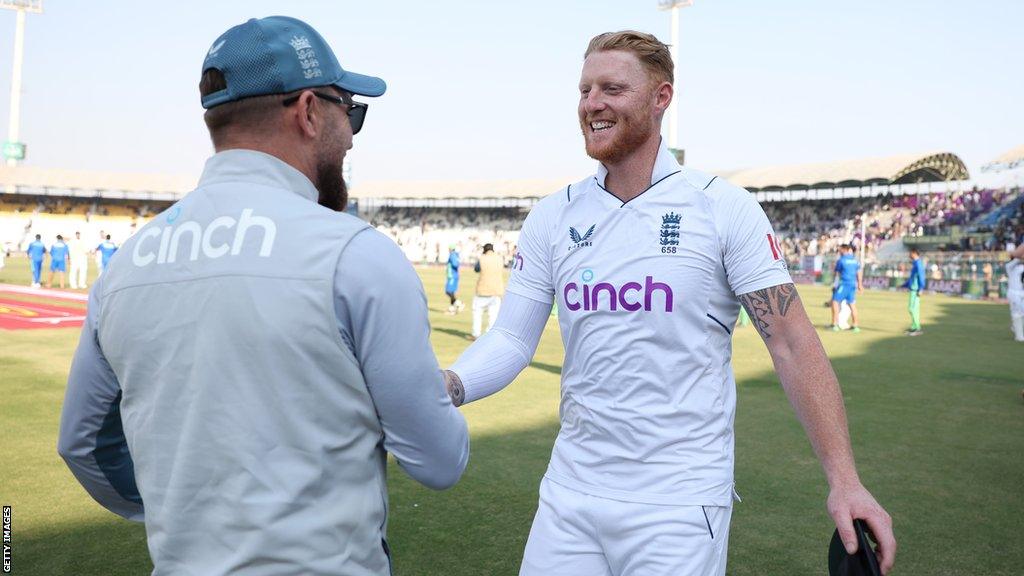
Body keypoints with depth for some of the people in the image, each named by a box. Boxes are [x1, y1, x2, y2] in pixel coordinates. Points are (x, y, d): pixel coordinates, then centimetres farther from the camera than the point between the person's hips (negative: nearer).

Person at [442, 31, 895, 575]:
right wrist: (446, 386, -19)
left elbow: (791, 344, -8)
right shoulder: (551, 216, 3)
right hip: (569, 493, 3)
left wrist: (844, 480, -13)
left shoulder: (723, 207, -7)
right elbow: (512, 340, 1)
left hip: (680, 505, -3)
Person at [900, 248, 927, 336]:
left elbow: (921, 276, -19)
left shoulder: (918, 263, -13)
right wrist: (904, 285, 29)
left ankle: (918, 329, -8)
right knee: (913, 308, 12)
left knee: (912, 308, -10)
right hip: (913, 289, 10)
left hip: (915, 290, -10)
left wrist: (920, 289, -22)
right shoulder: (915, 263, 17)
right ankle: (913, 328, 16)